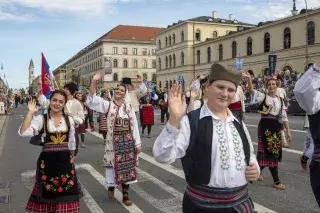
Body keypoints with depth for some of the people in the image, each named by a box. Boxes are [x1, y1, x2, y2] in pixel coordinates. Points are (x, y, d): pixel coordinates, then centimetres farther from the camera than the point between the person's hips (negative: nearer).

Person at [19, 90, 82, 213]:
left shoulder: (69, 120, 2)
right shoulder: (41, 119, -7)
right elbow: (23, 133, -22)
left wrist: (72, 157, 18)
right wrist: (30, 113, -21)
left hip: (65, 160, 2)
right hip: (47, 160, -2)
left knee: (66, 192, 11)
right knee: (48, 192, 10)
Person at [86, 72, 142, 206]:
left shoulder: (129, 107, 5)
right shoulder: (108, 105, -1)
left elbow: (135, 126, 6)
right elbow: (92, 100, -16)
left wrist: (138, 143, 3)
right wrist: (93, 82, -28)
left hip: (128, 141, 2)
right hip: (114, 141, -2)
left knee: (127, 167, 8)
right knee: (114, 165, 6)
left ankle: (125, 195, 20)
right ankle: (111, 186, 38)